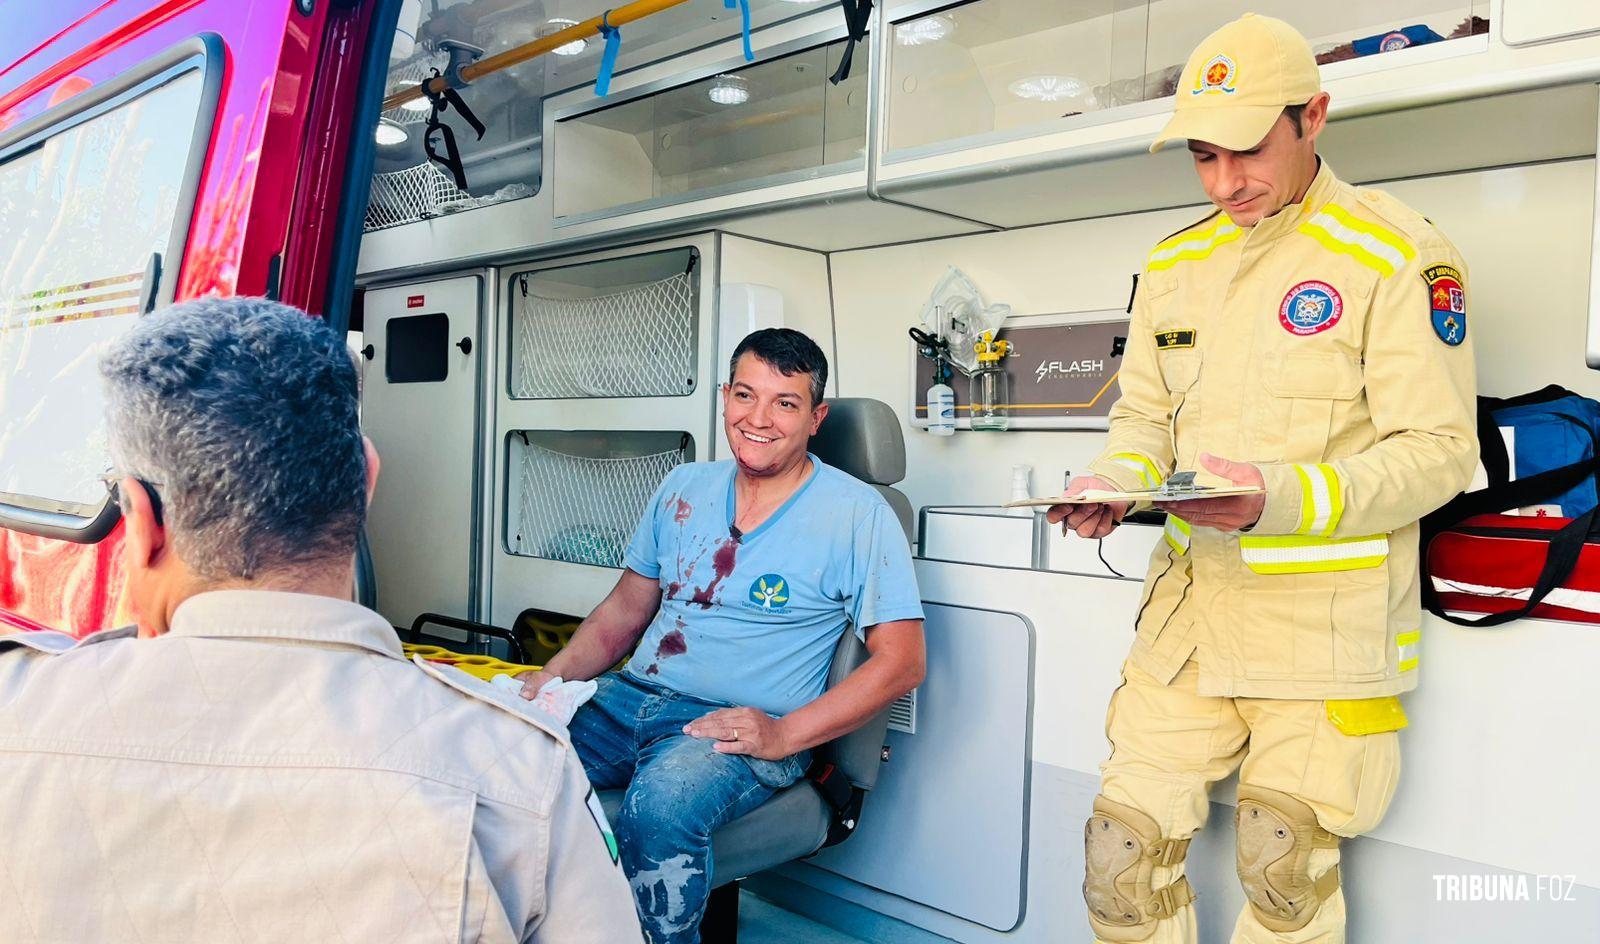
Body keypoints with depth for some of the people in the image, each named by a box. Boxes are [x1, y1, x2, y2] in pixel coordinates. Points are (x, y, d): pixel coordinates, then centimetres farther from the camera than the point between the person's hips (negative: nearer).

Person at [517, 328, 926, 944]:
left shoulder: (857, 514, -5)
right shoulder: (683, 488, 12)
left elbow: (901, 661, -8)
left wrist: (783, 736, -17)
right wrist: (556, 673, 2)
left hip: (742, 730, -5)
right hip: (632, 698, 6)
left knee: (660, 807, -36)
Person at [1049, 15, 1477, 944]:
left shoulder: (1396, 254, -6)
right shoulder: (1175, 264, 11)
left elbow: (1440, 447, -9)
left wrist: (1281, 499, -24)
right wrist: (1112, 484, -7)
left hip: (1326, 618, -4)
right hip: (1188, 604, 5)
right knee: (1126, 848, 7)